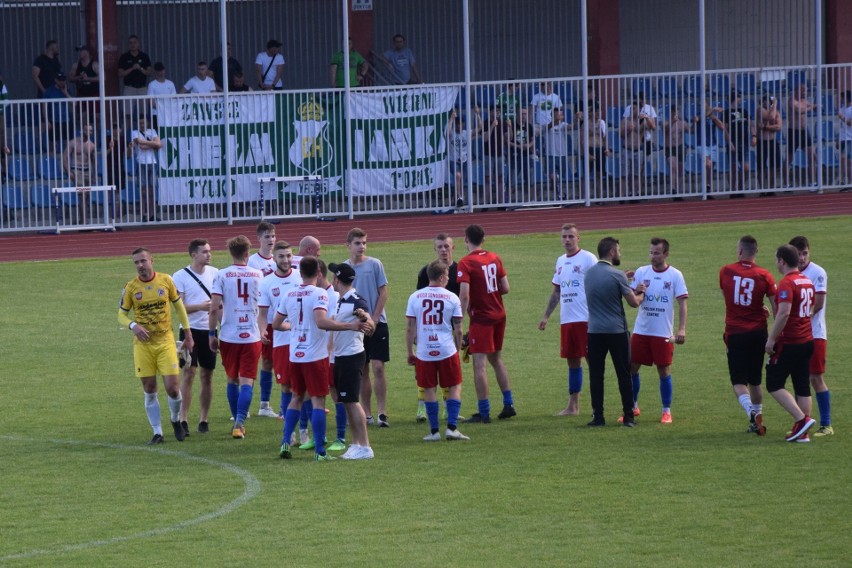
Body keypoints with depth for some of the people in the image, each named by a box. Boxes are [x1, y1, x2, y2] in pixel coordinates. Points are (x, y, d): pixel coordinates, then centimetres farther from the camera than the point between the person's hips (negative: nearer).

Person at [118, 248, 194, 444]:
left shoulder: (166, 280, -2)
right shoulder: (130, 287, -3)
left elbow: (179, 306, 9)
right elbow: (122, 315, 3)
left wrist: (187, 334, 9)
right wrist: (133, 326, -19)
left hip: (166, 341, 0)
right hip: (143, 345, 0)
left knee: (172, 387, -5)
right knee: (149, 390, 2)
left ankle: (176, 420, 23)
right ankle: (157, 433, 12)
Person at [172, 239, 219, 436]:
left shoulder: (214, 273, 7)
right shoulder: (180, 277, -6)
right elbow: (178, 307, -10)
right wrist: (200, 306, -21)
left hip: (209, 330, 4)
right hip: (190, 329, -4)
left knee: (207, 375, 7)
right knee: (188, 373, -8)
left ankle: (204, 419, 15)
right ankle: (183, 420, -6)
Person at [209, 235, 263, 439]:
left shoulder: (221, 275, -3)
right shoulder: (258, 275, 1)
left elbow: (214, 308, -8)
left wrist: (212, 334, 0)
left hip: (229, 336, 0)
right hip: (252, 336, 0)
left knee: (232, 380, 15)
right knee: (247, 382, -1)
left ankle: (238, 423, 23)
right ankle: (240, 423, -15)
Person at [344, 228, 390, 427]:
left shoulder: (374, 264, -2)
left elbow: (383, 293, -2)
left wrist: (374, 319, -8)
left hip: (377, 323, -3)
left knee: (378, 367, -8)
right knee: (362, 371, 7)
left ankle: (382, 413, -6)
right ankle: (367, 414, 13)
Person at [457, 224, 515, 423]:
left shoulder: (465, 263, -13)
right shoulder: (494, 258, 5)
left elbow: (464, 295, -21)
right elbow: (505, 288, 6)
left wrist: (460, 321, -16)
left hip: (481, 317, -7)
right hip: (499, 315, 7)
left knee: (479, 363, -5)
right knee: (496, 358, 21)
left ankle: (484, 412, -6)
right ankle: (508, 404, 21)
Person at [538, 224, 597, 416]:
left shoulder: (588, 259, -6)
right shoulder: (561, 261, 16)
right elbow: (556, 291, 22)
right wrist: (546, 316, 18)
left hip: (585, 320, -7)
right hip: (566, 320, 7)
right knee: (572, 362, 11)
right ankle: (572, 406, 16)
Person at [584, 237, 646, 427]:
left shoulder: (589, 274, 7)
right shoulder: (616, 275, -10)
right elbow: (634, 302, -6)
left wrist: (632, 290, 24)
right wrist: (641, 293, 15)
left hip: (595, 332, 4)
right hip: (617, 331, -4)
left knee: (596, 375, 5)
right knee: (623, 374, 4)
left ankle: (598, 416, 3)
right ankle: (628, 416, 6)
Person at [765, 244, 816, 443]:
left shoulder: (787, 283, -16)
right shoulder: (807, 281, 12)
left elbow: (784, 313, -25)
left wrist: (771, 339, -19)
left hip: (789, 343, -8)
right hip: (807, 340, 8)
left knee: (774, 384, -1)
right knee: (802, 387, 10)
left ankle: (802, 419, -13)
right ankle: (802, 432, 9)